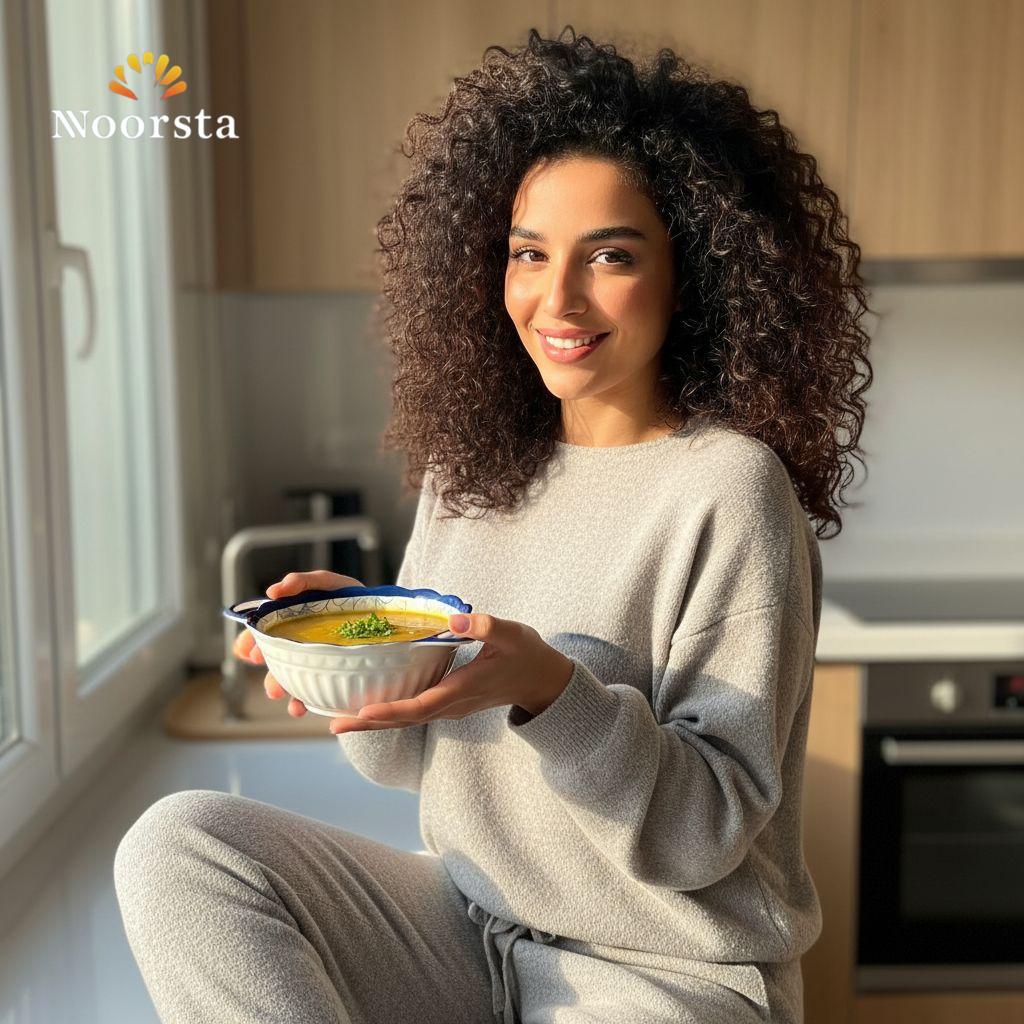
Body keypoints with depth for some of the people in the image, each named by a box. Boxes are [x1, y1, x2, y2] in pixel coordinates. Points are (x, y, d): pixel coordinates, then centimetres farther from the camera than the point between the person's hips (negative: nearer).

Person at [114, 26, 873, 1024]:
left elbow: (713, 830, -15)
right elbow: (410, 758, 6)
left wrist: (547, 690, -30)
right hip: (464, 924, 6)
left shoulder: (727, 486, -16)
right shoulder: (469, 465, 2)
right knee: (178, 842, -12)